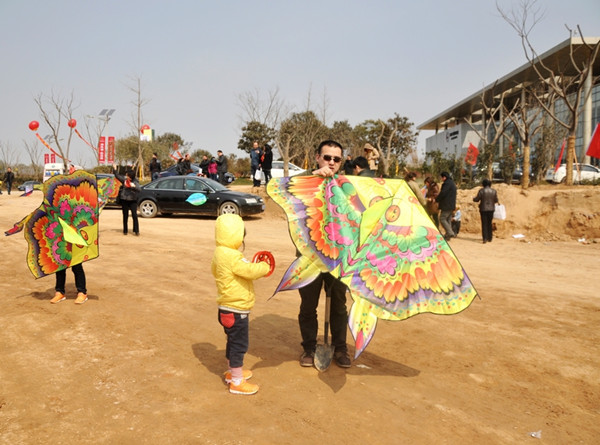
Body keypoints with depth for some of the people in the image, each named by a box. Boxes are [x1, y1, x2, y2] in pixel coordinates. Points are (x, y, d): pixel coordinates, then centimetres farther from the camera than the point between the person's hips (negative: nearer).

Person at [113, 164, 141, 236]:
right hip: (124, 200, 3)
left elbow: (138, 190, -21)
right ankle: (125, 231, 18)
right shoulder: (124, 179, 0)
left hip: (133, 201, -3)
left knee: (134, 215, -9)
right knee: (125, 216, 9)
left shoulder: (135, 182, -9)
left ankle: (136, 231, -4)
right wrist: (114, 169, 3)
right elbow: (117, 176, 12)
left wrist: (134, 186, -37)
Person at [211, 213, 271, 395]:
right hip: (236, 310, -10)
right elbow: (250, 271, -30)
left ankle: (232, 371, 40)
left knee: (233, 342, 24)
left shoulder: (220, 253, 6)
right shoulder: (232, 256, -26)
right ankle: (237, 382, 11)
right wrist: (265, 267, -8)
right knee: (239, 344, 1)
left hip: (228, 307, 10)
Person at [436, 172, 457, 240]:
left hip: (446, 205, -10)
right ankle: (448, 236, 10)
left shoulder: (447, 183, -13)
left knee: (442, 219, -8)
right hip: (451, 205, 10)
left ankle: (450, 233, -18)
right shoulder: (452, 183, 20)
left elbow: (442, 193, -19)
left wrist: (436, 199, -4)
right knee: (448, 220, 11)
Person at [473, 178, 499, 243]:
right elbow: (496, 200, 4)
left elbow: (477, 199, -7)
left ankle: (485, 238, -10)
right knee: (489, 224, 14)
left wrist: (474, 199, 15)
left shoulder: (481, 190, -10)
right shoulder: (493, 191, 0)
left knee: (484, 224, 0)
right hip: (491, 209, 3)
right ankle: (489, 238, 18)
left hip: (483, 209, -3)